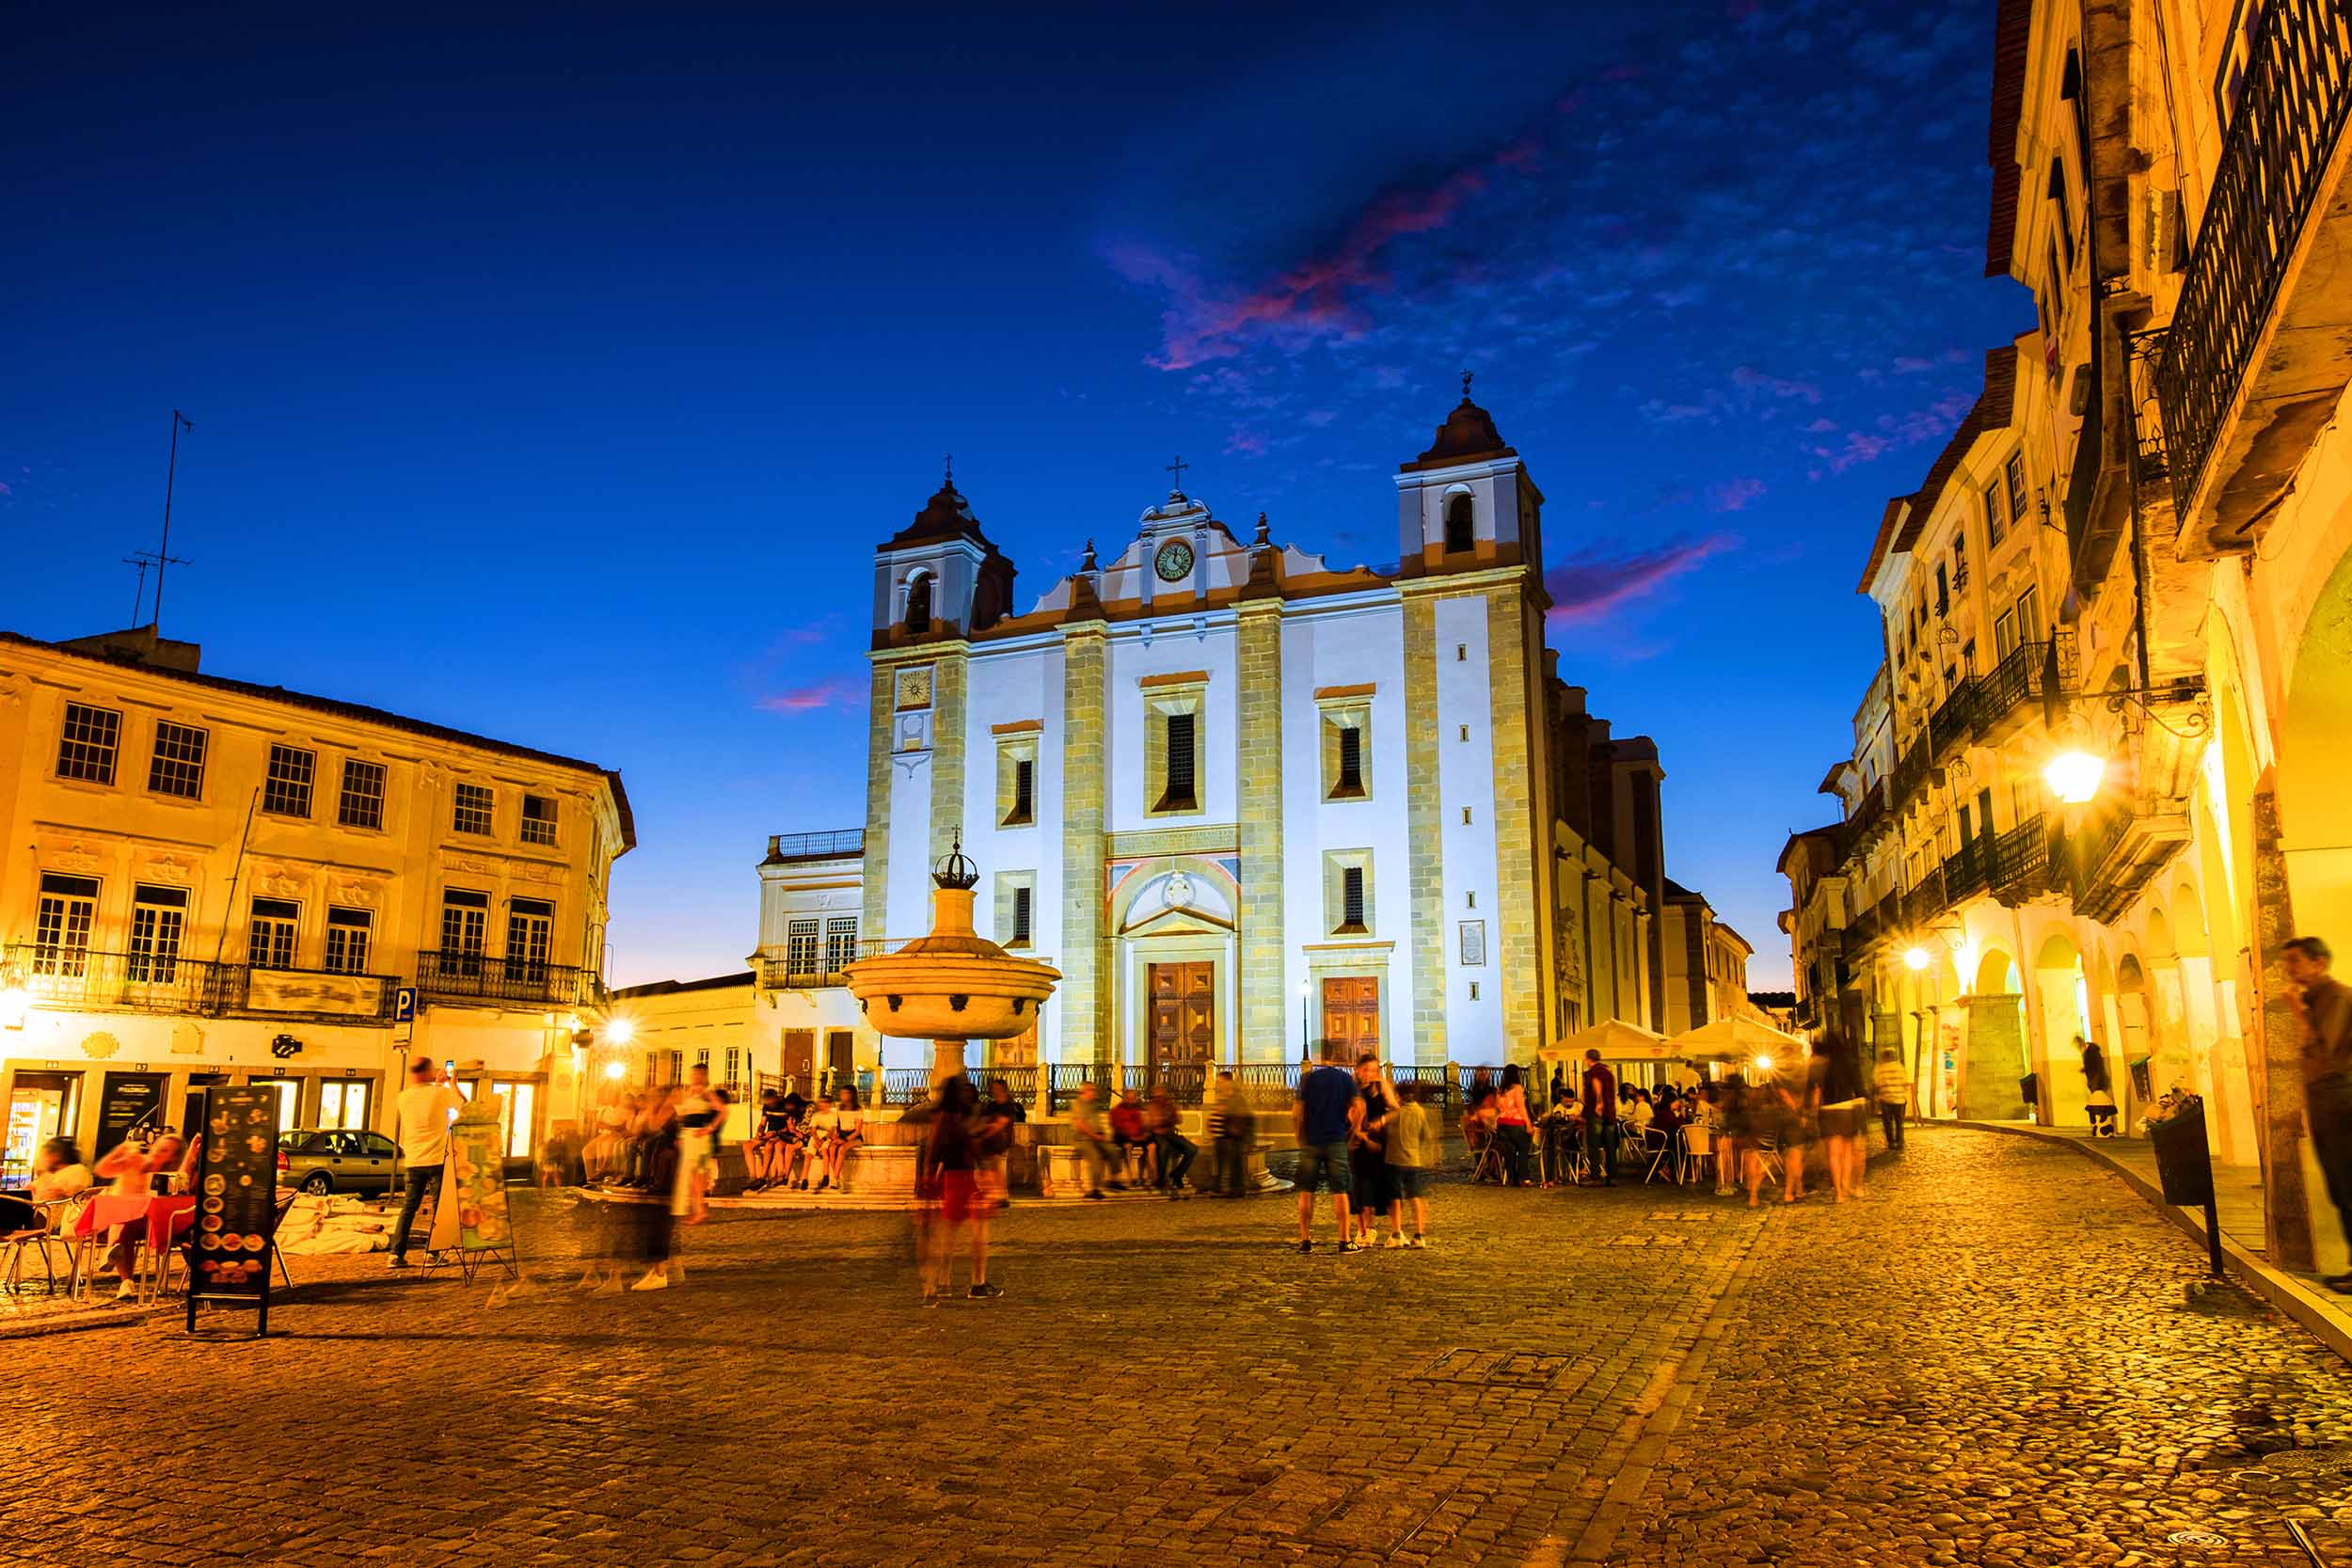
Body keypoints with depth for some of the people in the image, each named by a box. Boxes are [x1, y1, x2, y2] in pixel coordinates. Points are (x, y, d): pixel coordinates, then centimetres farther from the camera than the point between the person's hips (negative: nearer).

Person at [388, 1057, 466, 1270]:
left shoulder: (403, 1098, 3)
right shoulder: (442, 1093, -11)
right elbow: (464, 1105, 6)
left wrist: (436, 1084, 30)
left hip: (413, 1162, 4)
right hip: (437, 1159, -4)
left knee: (409, 1207, 11)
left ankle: (396, 1254, 6)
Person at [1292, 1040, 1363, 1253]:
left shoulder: (1308, 1077, -1)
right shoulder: (1346, 1078, 2)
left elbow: (1297, 1112, -4)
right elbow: (1359, 1108, -6)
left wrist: (1300, 1138, 7)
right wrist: (1351, 1132, 5)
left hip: (1311, 1141, 0)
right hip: (1337, 1142, 0)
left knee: (1306, 1192, 7)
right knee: (1340, 1192, 5)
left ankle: (1305, 1240, 7)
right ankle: (1345, 1240, 4)